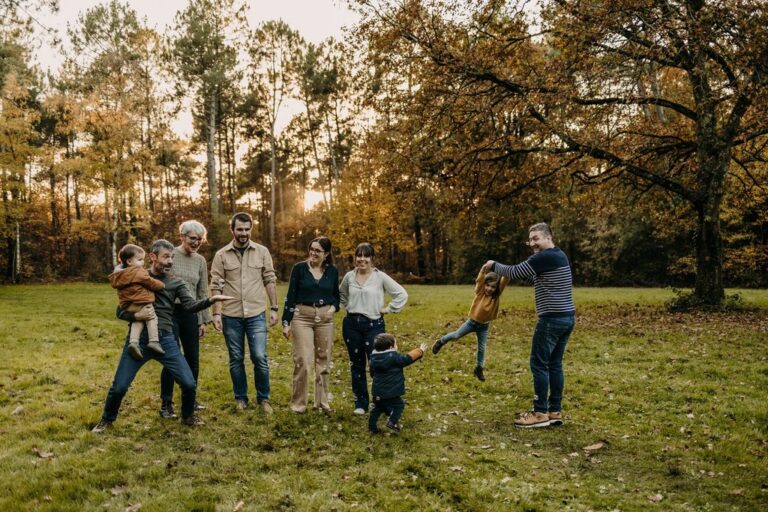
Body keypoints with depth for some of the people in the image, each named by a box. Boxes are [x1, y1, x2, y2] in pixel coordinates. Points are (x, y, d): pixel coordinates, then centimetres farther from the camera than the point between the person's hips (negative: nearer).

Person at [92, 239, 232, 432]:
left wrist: (211, 300, -27)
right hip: (139, 339, -1)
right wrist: (136, 316, -16)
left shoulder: (176, 282, 8)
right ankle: (107, 419, 30)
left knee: (189, 384, -5)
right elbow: (120, 311, 6)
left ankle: (188, 416, 25)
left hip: (165, 339, 1)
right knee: (119, 386, 0)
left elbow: (190, 305, -8)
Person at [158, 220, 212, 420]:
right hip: (169, 312, -4)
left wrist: (204, 320, 11)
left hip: (190, 314, 5)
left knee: (193, 358, 8)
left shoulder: (200, 261, 9)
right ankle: (166, 404, 10)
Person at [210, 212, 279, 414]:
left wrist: (274, 308, 0)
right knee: (236, 359, 10)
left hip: (256, 314, 0)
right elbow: (216, 286, -2)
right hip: (231, 316, 0)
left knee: (260, 357, -3)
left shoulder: (262, 252, 1)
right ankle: (240, 398, 26)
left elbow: (270, 281, 3)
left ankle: (263, 398, 15)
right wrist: (216, 313, -7)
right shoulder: (221, 255, -1)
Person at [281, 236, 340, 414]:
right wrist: (286, 322, -3)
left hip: (325, 319, 3)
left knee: (323, 361, 10)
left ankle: (322, 401, 22)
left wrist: (333, 308, -7)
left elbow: (336, 296, 15)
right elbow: (291, 296, -1)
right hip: (302, 317, -3)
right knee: (302, 361, -7)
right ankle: (298, 403, 8)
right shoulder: (299, 268, -3)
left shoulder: (332, 271, 4)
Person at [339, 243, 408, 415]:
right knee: (357, 365, 11)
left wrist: (387, 309, -6)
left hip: (373, 325, -4)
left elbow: (402, 294, -6)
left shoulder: (380, 277, -7)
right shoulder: (349, 276, 4)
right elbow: (341, 294, 24)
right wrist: (349, 307, 11)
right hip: (352, 325, 4)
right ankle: (361, 403, 22)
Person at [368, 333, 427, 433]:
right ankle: (392, 421, 2)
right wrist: (420, 351, -3)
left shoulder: (374, 358, 3)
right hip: (391, 391, -6)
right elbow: (408, 358, -15)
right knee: (399, 405, 14)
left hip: (377, 391, 6)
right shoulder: (394, 357, -18)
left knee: (378, 408, 22)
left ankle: (372, 426, 23)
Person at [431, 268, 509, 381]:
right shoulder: (480, 291, -15)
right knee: (456, 335, 8)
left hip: (484, 326, 1)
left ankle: (479, 369, 26)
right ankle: (441, 342, 36)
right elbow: (480, 278, -32)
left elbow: (505, 281, -25)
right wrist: (485, 267, -47)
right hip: (472, 322, -1)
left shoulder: (496, 295, -13)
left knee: (482, 348, 9)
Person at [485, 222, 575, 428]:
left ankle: (541, 413, 3)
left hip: (552, 319, -10)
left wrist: (494, 265, 4)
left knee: (539, 364, -2)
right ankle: (555, 411, 17)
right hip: (567, 317, 10)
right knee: (554, 364, 13)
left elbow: (515, 273, -12)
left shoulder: (545, 257, -14)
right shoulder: (559, 255, 16)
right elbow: (532, 277, 24)